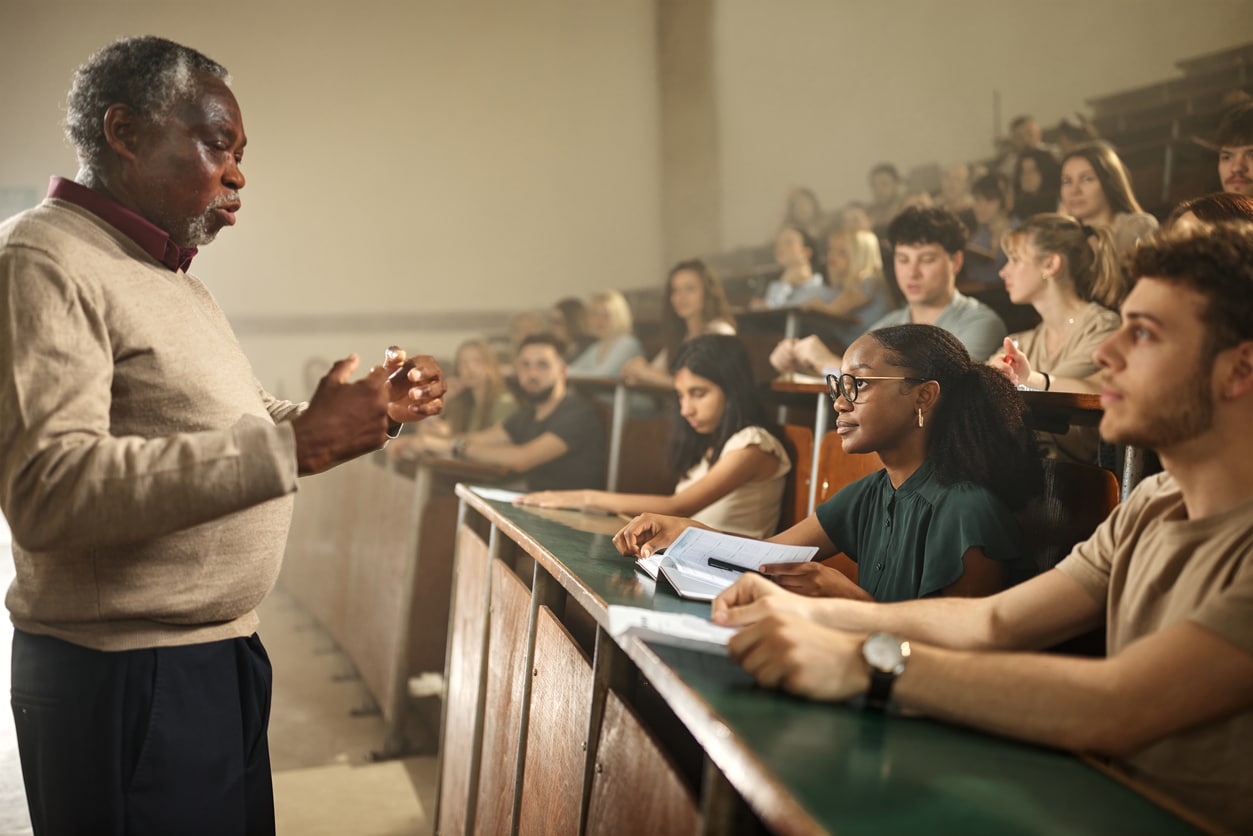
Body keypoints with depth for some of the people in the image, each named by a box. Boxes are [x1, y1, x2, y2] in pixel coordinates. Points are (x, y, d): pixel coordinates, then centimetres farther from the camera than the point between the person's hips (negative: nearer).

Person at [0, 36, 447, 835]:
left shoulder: (174, 279, 17)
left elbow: (243, 426, 23)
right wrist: (295, 445, -30)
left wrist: (377, 413, 6)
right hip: (122, 677, -9)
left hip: (222, 653, 9)